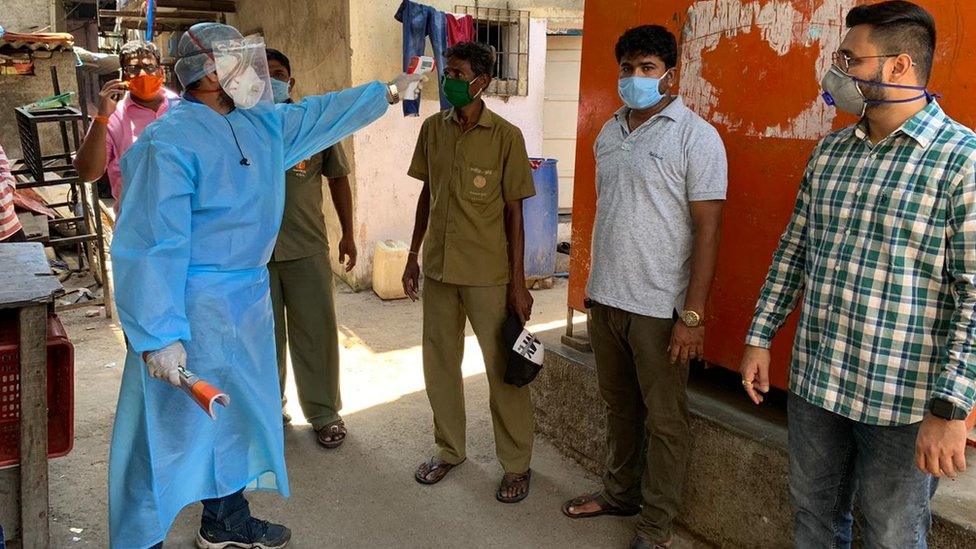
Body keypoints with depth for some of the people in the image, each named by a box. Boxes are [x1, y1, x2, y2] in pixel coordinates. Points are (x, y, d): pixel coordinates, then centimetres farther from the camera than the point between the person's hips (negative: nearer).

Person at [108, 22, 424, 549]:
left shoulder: (262, 124, 6)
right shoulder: (171, 140, -19)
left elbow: (322, 114, 22)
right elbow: (151, 242, -23)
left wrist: (389, 91, 27)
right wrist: (159, 335, -27)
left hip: (246, 297, 9)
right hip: (192, 305, -9)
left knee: (239, 412, 20)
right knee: (174, 426, 0)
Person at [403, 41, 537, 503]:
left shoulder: (506, 136, -9)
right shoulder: (432, 129, 4)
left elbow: (514, 212, -7)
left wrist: (518, 282, -9)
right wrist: (413, 255, 12)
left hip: (487, 273, -5)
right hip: (438, 267, 5)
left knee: (503, 369, 4)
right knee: (439, 363, 14)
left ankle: (516, 464, 21)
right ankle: (449, 449, 34)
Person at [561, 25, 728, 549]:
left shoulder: (695, 136, -10)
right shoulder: (609, 133, 11)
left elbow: (707, 228, -13)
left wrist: (692, 315, -18)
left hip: (659, 307, -6)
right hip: (604, 299, 6)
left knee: (663, 420, 6)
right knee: (619, 406, 19)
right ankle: (620, 491, 38)